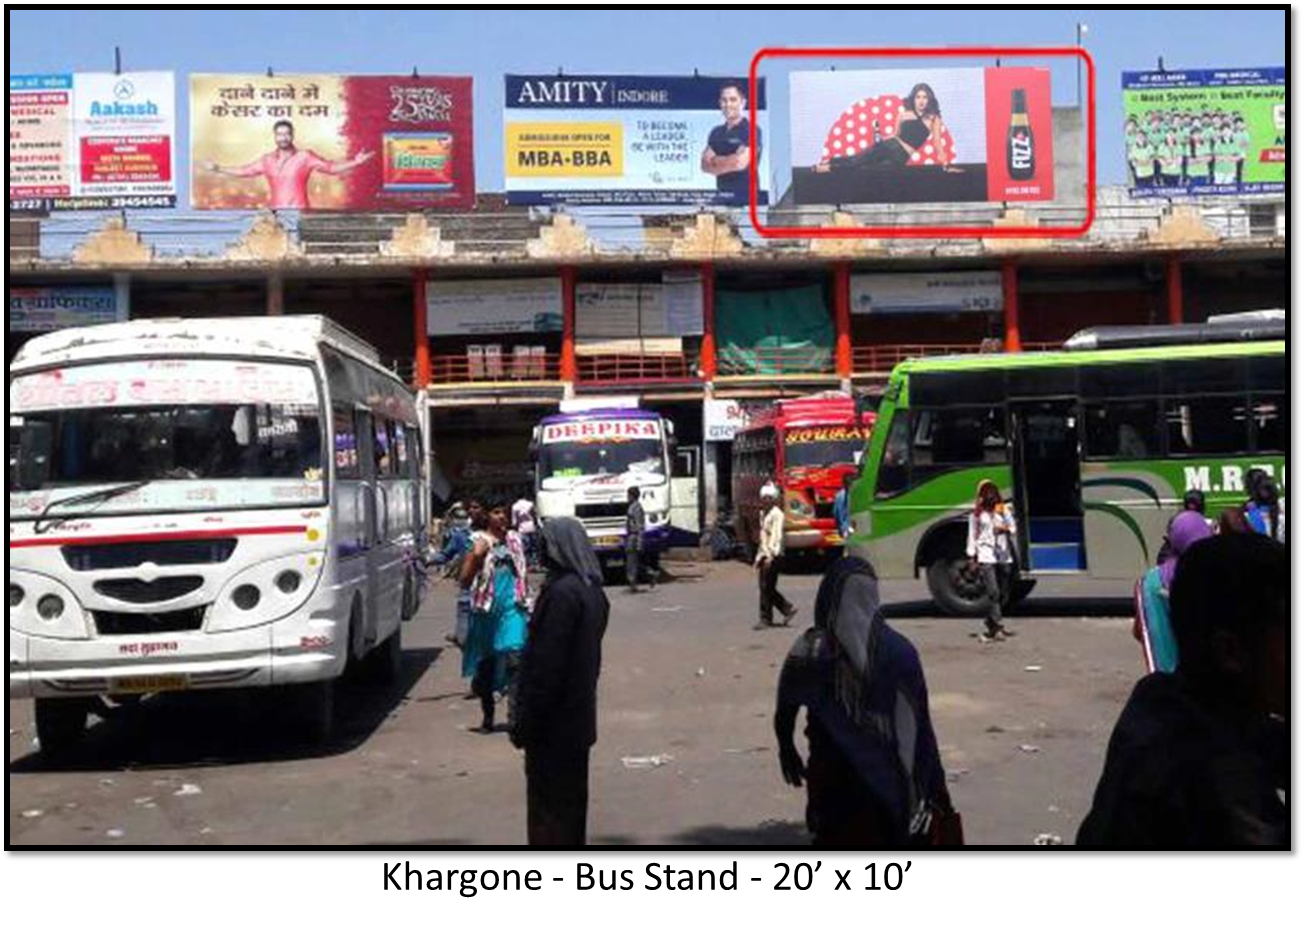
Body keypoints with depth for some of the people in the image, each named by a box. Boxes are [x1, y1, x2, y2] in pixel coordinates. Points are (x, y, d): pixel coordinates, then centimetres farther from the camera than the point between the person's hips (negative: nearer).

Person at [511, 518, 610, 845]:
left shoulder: (561, 593, -22)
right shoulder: (592, 590, 7)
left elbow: (546, 662, -23)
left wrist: (525, 722, -17)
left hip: (555, 719, -9)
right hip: (579, 715, 9)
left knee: (549, 801, 1)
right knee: (570, 793, 20)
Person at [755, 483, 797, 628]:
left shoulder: (777, 514, -8)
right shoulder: (763, 514, 18)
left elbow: (776, 535, -16)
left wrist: (771, 556, -24)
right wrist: (759, 556, 17)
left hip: (774, 555, -9)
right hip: (764, 554, 9)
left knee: (767, 587, -7)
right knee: (765, 587, 8)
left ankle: (766, 619, 0)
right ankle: (788, 609, 20)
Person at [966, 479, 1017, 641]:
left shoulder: (1003, 510, 13)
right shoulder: (976, 514, 6)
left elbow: (1013, 528, 9)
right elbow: (972, 536, 8)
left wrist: (1005, 528, -14)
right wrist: (972, 557, 3)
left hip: (1004, 557, 4)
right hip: (986, 558, -4)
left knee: (1001, 594, 5)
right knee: (993, 592, -15)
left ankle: (990, 623, 17)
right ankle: (999, 626, -19)